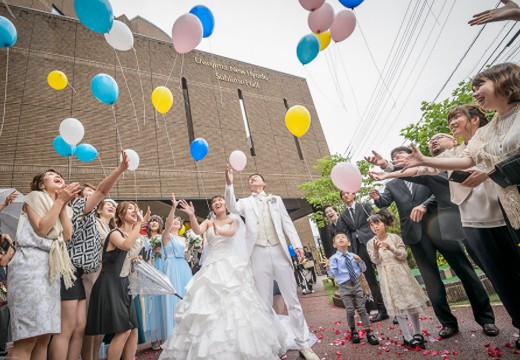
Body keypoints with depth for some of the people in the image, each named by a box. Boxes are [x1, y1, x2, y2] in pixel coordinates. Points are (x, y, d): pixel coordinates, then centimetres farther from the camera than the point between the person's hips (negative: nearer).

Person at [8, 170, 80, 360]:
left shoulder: (64, 208, 22)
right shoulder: (34, 197, 5)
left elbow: (67, 235, 5)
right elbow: (41, 229, -10)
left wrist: (64, 205, 3)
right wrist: (59, 200, -9)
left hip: (52, 266, 7)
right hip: (30, 264, -6)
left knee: (44, 335, 4)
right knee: (27, 338, -12)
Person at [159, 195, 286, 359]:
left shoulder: (233, 220, 6)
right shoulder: (208, 222, 13)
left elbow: (232, 232, -16)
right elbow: (197, 230, -8)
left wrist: (219, 231, -36)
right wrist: (191, 216, -25)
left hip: (231, 265, -2)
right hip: (212, 267, 3)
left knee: (235, 303, -6)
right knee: (209, 304, -1)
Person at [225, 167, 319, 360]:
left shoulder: (275, 199, 16)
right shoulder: (245, 202, 12)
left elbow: (287, 222, 10)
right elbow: (232, 208, -9)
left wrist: (297, 244, -2)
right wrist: (229, 184, -22)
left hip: (280, 251, 1)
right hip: (259, 254, 0)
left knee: (292, 300, 5)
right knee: (265, 303, 7)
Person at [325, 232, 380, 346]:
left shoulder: (353, 256, 3)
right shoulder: (334, 258, -9)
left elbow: (363, 269, 9)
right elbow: (333, 274, -15)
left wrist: (360, 262, -11)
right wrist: (328, 268, -35)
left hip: (356, 284, 3)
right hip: (344, 287, -3)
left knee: (362, 309, 7)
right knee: (350, 311, 5)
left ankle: (369, 333, 19)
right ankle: (353, 332, 28)